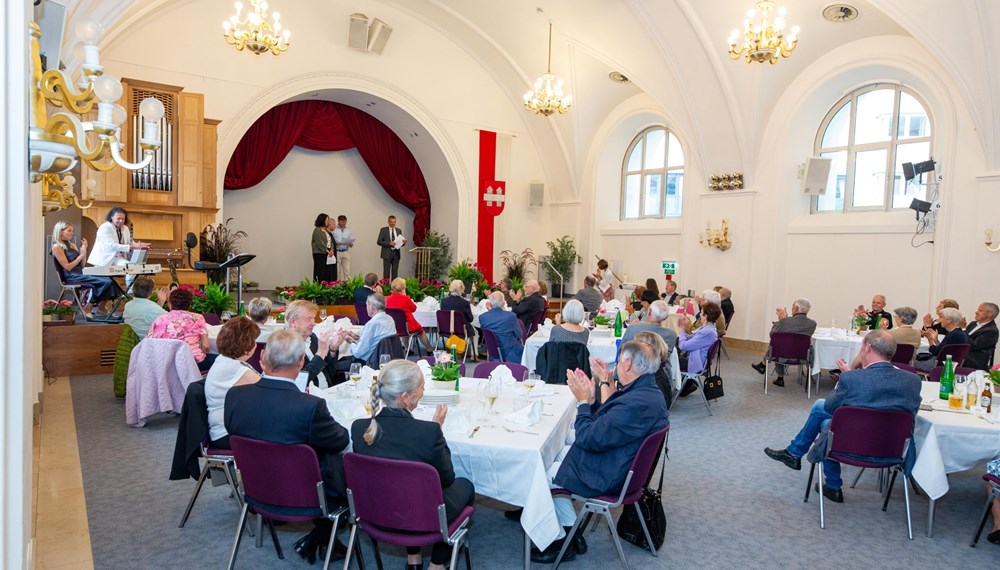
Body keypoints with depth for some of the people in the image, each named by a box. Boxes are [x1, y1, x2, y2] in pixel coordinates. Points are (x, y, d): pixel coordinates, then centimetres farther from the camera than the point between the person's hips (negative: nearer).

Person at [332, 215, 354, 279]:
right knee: (336, 271, -1)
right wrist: (336, 243, -20)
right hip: (337, 252, -3)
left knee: (347, 270, -2)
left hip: (346, 252, 3)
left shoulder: (348, 230, 14)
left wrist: (351, 244, -8)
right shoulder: (334, 230, 0)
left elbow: (351, 242, 13)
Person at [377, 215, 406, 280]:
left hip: (396, 254, 4)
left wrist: (403, 242, -9)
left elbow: (400, 242, 15)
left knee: (395, 272, 5)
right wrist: (389, 243, -19)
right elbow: (379, 242, -5)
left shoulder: (399, 230, 12)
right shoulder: (383, 230, 0)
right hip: (387, 254, -3)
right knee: (386, 272, -3)